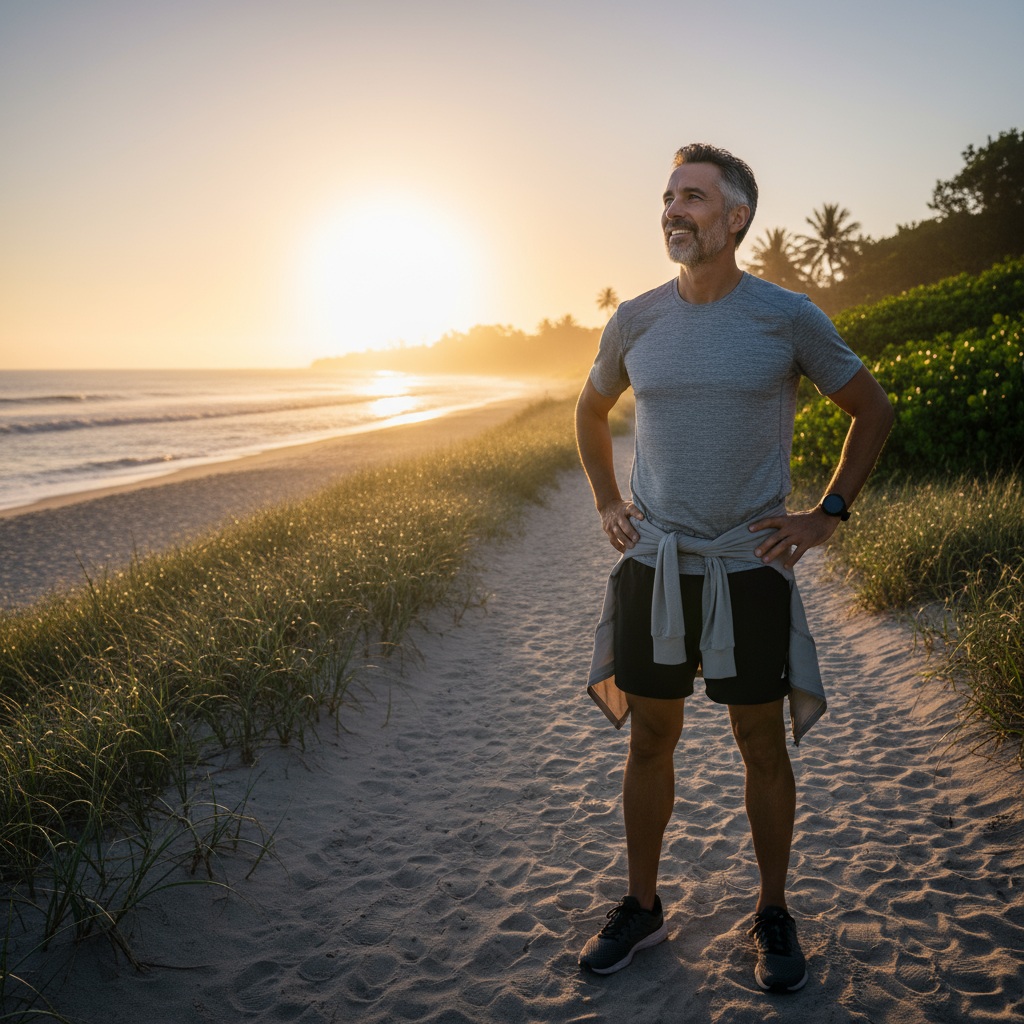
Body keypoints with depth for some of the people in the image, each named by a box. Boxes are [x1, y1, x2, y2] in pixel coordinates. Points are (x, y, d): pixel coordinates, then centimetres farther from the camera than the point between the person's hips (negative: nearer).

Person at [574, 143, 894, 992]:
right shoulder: (636, 322, 2)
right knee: (650, 739, 11)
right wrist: (607, 505, 13)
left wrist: (828, 515, 2)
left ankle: (774, 916, 29)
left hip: (749, 567, -2)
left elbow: (874, 411, 7)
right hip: (652, 564, 2)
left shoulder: (788, 318, -5)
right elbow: (591, 412, 21)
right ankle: (643, 907, 29)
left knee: (763, 744, 9)